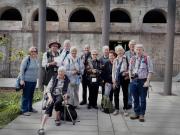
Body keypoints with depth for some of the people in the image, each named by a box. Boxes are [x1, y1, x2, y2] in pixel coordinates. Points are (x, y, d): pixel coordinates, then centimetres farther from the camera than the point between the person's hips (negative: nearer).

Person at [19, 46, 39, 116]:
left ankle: (30, 108, 29)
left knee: (31, 95, 16)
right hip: (27, 81, -6)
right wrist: (22, 79, -15)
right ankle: (24, 110, 10)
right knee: (26, 96, 1)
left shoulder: (36, 59, 8)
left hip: (34, 81, 7)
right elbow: (22, 70, -12)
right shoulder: (26, 59, -12)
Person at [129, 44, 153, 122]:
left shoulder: (147, 58, -6)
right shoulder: (132, 59, 6)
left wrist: (147, 81, -14)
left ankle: (142, 114, 18)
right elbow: (130, 70, 16)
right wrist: (130, 79, 8)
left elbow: (150, 71, -8)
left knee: (142, 99, 5)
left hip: (143, 81, -4)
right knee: (135, 98, 13)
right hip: (134, 81, 4)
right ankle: (136, 113, 27)